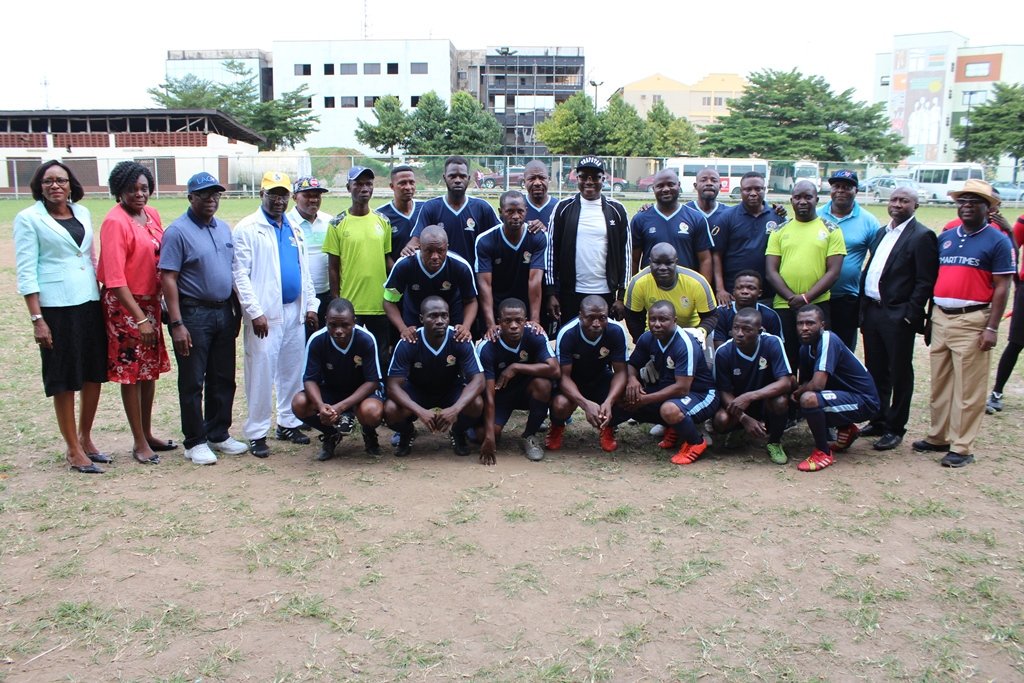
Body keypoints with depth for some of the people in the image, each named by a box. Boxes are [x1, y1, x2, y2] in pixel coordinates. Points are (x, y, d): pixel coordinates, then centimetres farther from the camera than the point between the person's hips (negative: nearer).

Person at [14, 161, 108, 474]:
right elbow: (26, 271, -8)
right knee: (65, 380, 2)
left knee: (94, 374, 10)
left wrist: (103, 301, 13)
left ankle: (86, 439, 27)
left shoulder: (82, 213, 10)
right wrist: (37, 319, -13)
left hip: (90, 303, 5)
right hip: (56, 307, -5)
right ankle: (73, 450, 13)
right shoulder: (28, 218, -4)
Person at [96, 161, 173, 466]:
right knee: (131, 373, 1)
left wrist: (159, 301, 7)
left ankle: (147, 434, 27)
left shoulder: (151, 214, 6)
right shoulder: (115, 222, -15)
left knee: (151, 370, 13)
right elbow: (114, 278, -18)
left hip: (150, 301, 7)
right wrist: (140, 319, -20)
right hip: (125, 306, -7)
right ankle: (139, 443, 11)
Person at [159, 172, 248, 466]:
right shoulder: (178, 231, -9)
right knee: (192, 382, 2)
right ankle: (195, 442, 12)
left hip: (224, 312, 7)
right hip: (193, 314, -7)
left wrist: (237, 311, 15)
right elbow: (168, 278, -14)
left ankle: (219, 434, 25)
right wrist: (176, 324, -19)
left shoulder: (224, 228, 12)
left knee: (223, 379, 13)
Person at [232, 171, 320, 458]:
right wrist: (255, 311, -16)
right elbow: (240, 274, -9)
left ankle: (288, 423, 24)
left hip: (295, 311, 6)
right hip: (265, 314, -6)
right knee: (261, 373, -4)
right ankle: (256, 433, 4)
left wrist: (311, 305, 11)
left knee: (293, 371, 12)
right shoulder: (247, 228, -4)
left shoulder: (294, 229, 16)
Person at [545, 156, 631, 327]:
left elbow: (625, 253, 5)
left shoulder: (616, 210, 4)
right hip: (570, 293, 0)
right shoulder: (564, 208, 2)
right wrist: (551, 293, -2)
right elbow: (552, 250, 3)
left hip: (606, 293, 0)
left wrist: (622, 295, 1)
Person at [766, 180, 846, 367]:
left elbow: (833, 272, -2)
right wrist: (791, 298, -11)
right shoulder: (780, 231, 9)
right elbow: (771, 271, 3)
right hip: (782, 307, 1)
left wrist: (806, 297, -13)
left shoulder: (831, 230, 4)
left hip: (818, 306, -1)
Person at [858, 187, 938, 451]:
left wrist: (910, 314, -17)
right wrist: (863, 307, 10)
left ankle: (895, 429, 13)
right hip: (872, 310, 7)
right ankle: (877, 421, 28)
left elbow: (925, 281, -13)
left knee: (899, 374, 4)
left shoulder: (922, 236, -8)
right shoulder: (882, 232, 16)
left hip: (898, 317, -7)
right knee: (875, 371, 15)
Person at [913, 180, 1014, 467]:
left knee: (967, 388, -3)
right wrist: (930, 316, 11)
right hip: (940, 317, 6)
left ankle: (962, 447, 4)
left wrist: (992, 328, -12)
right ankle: (938, 436, 24)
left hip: (972, 320, -6)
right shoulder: (945, 238, 13)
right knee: (939, 383, 12)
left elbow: (1002, 288, -6)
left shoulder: (997, 241, -3)